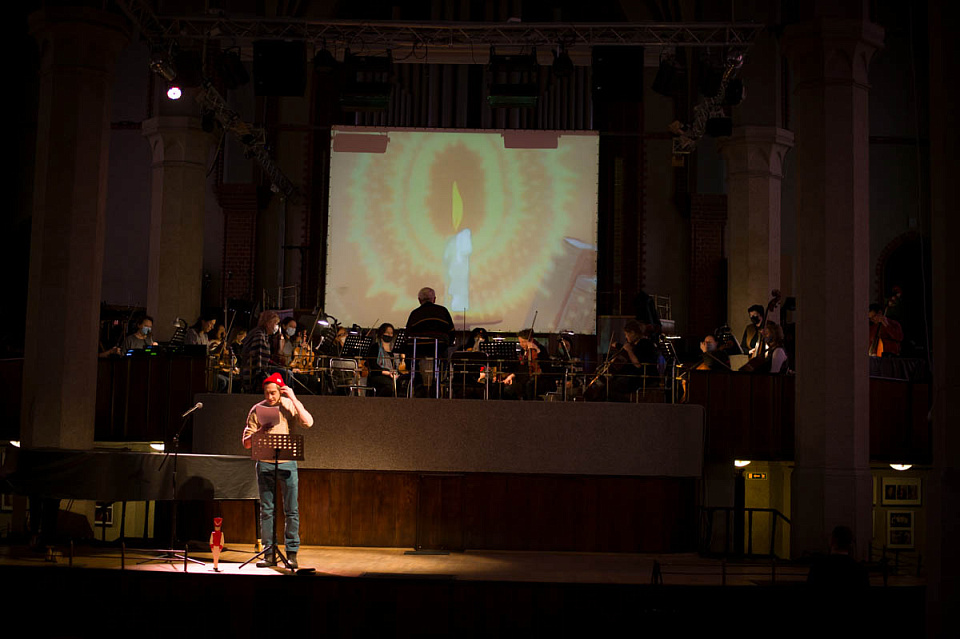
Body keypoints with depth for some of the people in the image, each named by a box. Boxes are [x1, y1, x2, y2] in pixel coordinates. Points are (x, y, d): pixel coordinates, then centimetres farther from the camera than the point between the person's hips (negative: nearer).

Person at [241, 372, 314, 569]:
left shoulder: (290, 405, 2)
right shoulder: (257, 410, 4)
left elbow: (308, 422, -16)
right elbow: (246, 443, 4)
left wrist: (293, 398, -15)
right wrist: (260, 431, -16)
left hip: (287, 463, -1)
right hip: (265, 464, 1)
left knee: (291, 509, -3)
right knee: (266, 510, 3)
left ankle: (292, 553, 2)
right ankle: (269, 554, 8)